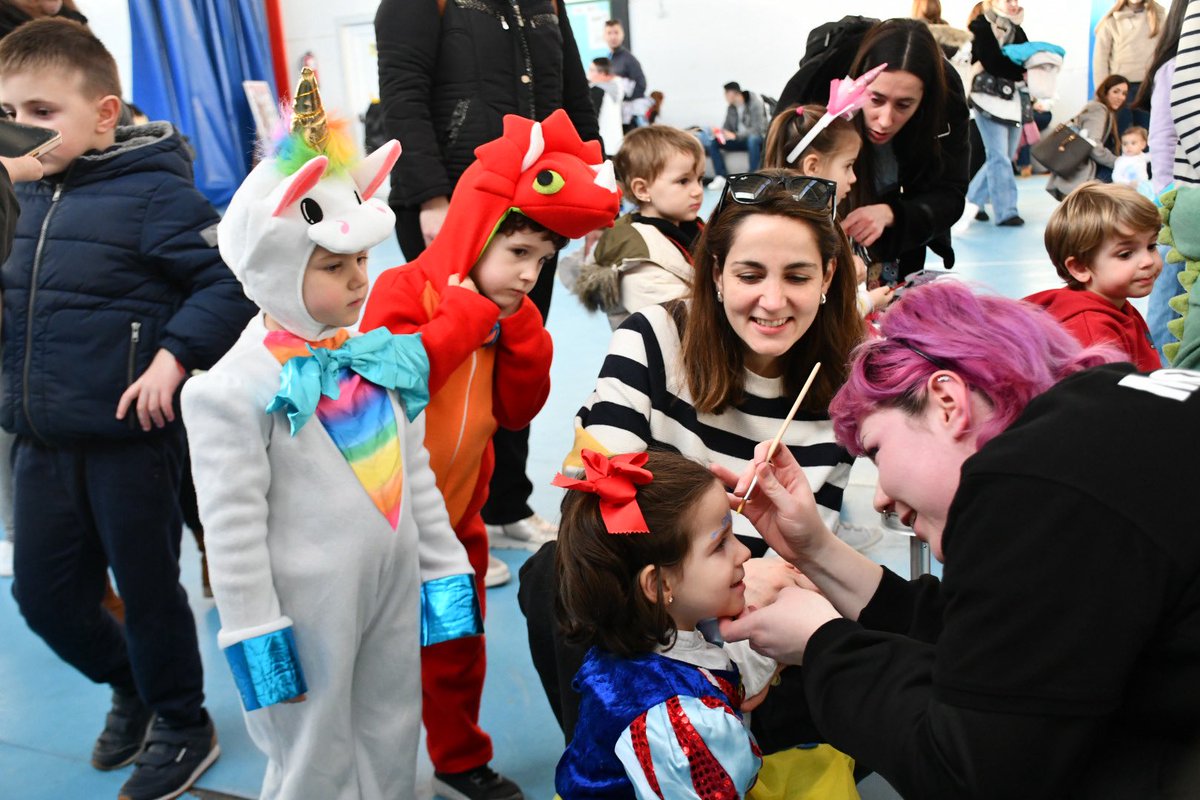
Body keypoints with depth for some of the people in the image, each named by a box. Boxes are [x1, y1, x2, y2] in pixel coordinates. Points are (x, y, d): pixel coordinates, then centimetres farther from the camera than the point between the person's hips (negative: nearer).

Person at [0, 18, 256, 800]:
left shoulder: (152, 191, -15)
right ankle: (130, 686, 42)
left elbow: (229, 281, -19)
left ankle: (183, 727, 31)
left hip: (129, 437, -7)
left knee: (147, 589, 8)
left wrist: (174, 356, -25)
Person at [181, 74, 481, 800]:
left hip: (396, 581, 6)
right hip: (309, 604, -6)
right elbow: (234, 525, -14)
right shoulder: (236, 389, -16)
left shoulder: (381, 358, 3)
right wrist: (254, 636, -11)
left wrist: (444, 569, 12)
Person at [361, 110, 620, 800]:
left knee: (459, 647, 18)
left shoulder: (509, 315, 4)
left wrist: (522, 333, -11)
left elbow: (517, 411, 2)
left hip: (458, 516, 6)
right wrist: (467, 313, -27)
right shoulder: (403, 290, -17)